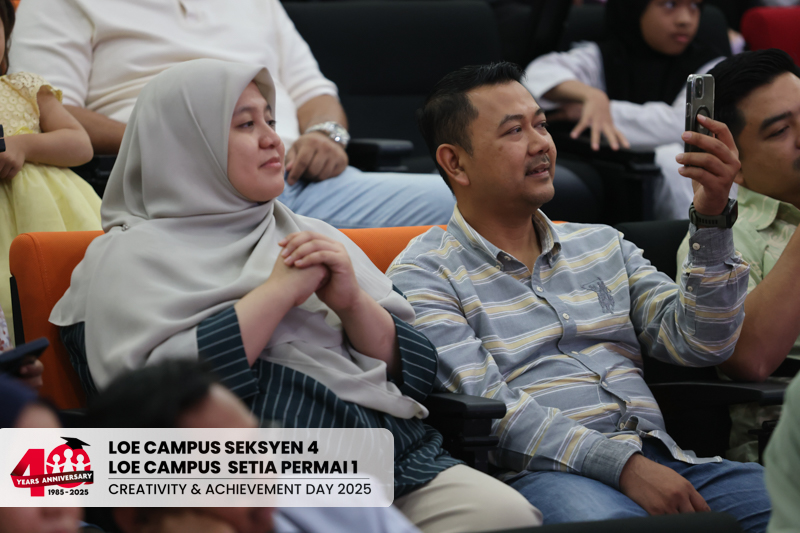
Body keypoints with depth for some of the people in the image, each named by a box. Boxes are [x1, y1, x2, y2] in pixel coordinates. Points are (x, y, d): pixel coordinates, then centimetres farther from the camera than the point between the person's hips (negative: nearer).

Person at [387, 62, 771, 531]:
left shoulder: (603, 246, 24)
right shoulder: (423, 275, 6)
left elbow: (699, 344, 12)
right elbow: (487, 407, -8)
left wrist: (713, 215, -1)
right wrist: (623, 465, -18)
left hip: (659, 462, 5)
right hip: (544, 475, -5)